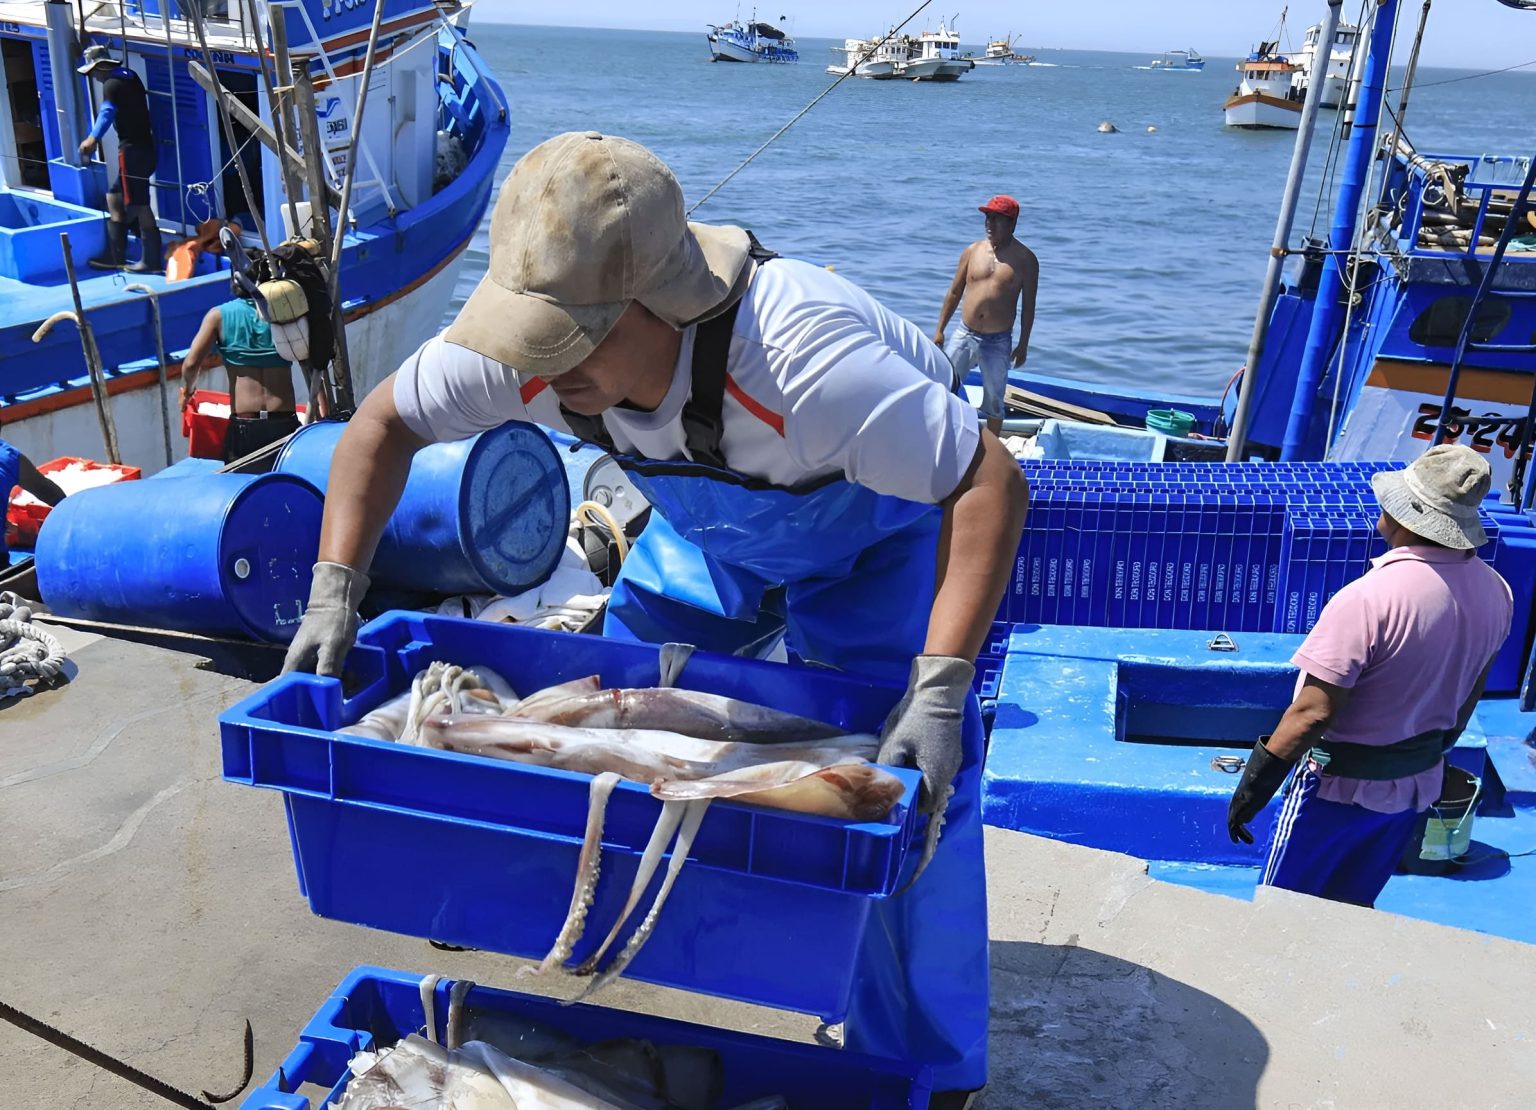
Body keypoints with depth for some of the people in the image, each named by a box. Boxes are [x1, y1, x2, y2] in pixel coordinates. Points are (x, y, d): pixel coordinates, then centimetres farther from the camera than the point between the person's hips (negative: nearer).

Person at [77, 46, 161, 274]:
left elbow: (107, 113, -29)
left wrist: (93, 138, -39)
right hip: (144, 146, 10)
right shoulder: (130, 77, 15)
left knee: (138, 205, -6)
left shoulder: (111, 85, -12)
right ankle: (115, 256, 18)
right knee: (114, 197, 15)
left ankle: (151, 261, -4)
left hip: (132, 150, -9)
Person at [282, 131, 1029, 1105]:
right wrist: (334, 596, -20)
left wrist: (941, 687, -48)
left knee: (909, 794, -13)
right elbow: (384, 423, -11)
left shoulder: (799, 354, -44)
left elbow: (993, 484, -40)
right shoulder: (537, 342, -27)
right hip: (710, 530, 6)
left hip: (874, 523, -5)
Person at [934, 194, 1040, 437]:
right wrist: (939, 330, 6)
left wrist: (1023, 344, -3)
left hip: (999, 342, -2)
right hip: (964, 335, 2)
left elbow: (1028, 305, -1)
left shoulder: (1026, 260, -4)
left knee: (994, 401, 8)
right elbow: (954, 293, 8)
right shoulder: (972, 251, 2)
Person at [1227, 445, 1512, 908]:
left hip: (1341, 787, -7)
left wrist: (1254, 784, -17)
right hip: (1416, 787, 7)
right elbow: (1468, 696, 9)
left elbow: (1314, 713, -28)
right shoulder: (1496, 593, -6)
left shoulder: (1368, 600, -30)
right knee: (1353, 910, 23)